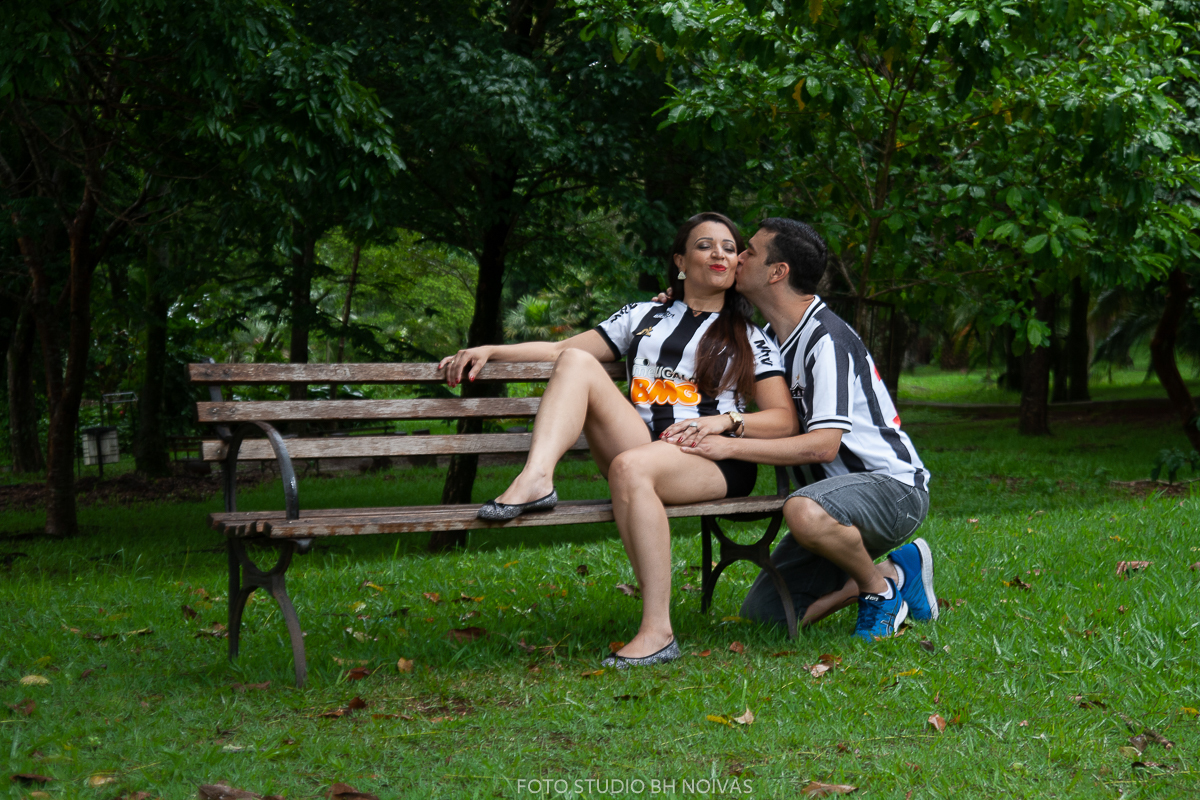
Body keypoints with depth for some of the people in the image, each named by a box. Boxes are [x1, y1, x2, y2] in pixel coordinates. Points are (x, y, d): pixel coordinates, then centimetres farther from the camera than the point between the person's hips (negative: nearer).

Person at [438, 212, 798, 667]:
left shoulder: (750, 339, 19)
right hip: (641, 446, 3)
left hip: (716, 458, -3)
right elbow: (563, 350, 24)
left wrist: (725, 420, -8)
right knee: (579, 362, -14)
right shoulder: (643, 317, 27)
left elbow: (785, 420, 10)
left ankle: (658, 632, -39)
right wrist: (491, 351, 11)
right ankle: (536, 480, -37)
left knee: (630, 466, -37)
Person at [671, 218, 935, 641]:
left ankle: (881, 584, -11)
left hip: (893, 485, -9)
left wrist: (729, 445, -32)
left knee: (804, 512, -41)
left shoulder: (826, 339, -19)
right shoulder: (773, 337, 9)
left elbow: (823, 444, -29)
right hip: (843, 494, 9)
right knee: (762, 614, 2)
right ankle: (896, 569, 12)